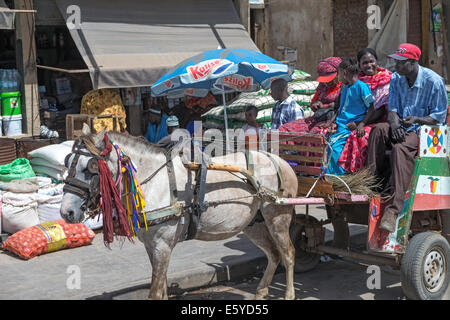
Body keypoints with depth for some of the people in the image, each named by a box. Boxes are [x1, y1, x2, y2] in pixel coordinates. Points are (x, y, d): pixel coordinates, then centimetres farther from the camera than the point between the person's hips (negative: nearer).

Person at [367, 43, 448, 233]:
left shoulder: (433, 81, -9)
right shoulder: (396, 79, 8)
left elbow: (439, 117, -6)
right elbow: (392, 109, 8)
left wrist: (416, 119, -24)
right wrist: (394, 124, -15)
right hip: (402, 129, 6)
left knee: (400, 148, -37)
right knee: (379, 129, -28)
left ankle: (393, 209, -46)